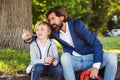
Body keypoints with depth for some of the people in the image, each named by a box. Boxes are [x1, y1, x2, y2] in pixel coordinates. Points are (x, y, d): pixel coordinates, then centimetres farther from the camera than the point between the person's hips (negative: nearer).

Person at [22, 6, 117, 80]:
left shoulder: (77, 25, -14)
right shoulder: (54, 31, -3)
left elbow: (97, 44, -16)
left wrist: (96, 66, -23)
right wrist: (30, 38, -11)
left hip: (90, 59, -2)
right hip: (73, 61, 2)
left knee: (111, 56, -29)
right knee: (65, 56, -33)